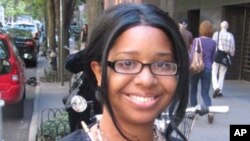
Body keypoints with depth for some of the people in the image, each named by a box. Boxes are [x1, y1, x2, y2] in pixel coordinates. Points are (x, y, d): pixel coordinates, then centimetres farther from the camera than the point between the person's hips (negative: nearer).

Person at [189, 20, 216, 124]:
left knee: (193, 90, 17)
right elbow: (212, 58, 13)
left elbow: (192, 56, -10)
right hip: (207, 69, 2)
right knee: (205, 93, 5)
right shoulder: (213, 43, 4)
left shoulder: (196, 40, -6)